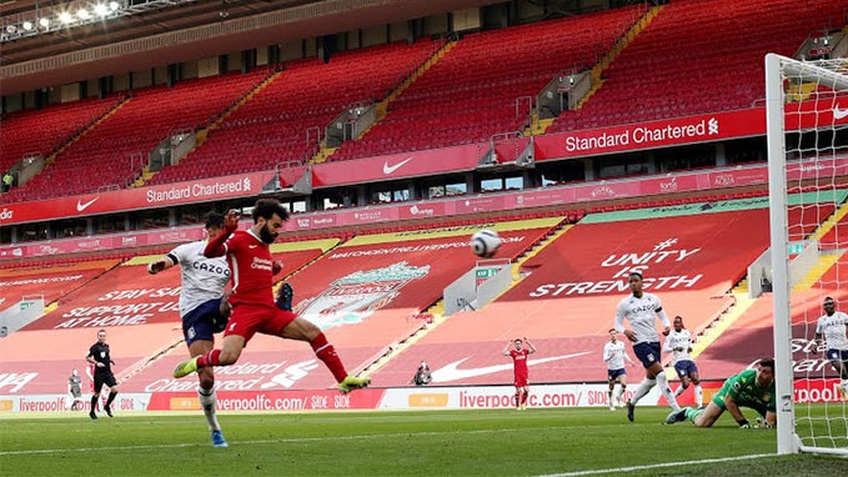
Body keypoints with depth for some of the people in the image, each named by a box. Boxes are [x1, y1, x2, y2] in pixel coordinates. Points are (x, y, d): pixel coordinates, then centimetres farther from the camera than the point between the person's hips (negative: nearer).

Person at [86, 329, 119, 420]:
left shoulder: (106, 346, 12)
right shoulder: (95, 347, -8)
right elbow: (87, 358, -13)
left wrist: (110, 361, 11)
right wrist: (96, 363, -24)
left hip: (108, 372, 6)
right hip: (99, 373, -6)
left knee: (115, 389, -8)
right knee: (97, 393, 2)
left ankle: (107, 406, 14)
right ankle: (92, 412, 18)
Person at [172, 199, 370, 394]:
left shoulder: (265, 246, 20)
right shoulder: (239, 240, -4)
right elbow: (209, 252, -21)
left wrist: (274, 270, 14)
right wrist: (227, 231, -36)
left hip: (270, 312, 7)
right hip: (245, 310, -7)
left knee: (313, 332, -2)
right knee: (228, 356, -28)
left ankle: (344, 380, 4)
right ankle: (196, 363, 4)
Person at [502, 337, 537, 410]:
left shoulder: (525, 351, 7)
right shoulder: (513, 352, 3)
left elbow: (534, 350, -7)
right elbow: (504, 353, -11)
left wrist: (527, 342, -10)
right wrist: (508, 344, -11)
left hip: (525, 373, 2)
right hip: (517, 374, -2)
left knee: (526, 390, -3)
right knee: (518, 390, -1)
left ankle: (523, 403, 19)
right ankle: (517, 405, 10)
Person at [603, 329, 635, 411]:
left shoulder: (621, 344, 4)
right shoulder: (607, 346, -8)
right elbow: (605, 359, -16)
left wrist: (630, 361, 20)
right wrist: (610, 357, -34)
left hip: (621, 368, 2)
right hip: (611, 369, -2)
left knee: (624, 384, -17)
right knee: (611, 387, 6)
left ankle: (619, 397, 10)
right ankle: (611, 403, 25)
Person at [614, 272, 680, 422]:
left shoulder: (653, 299, 8)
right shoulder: (625, 304, -2)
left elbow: (662, 315, 16)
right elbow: (617, 324, 3)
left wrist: (667, 326, -5)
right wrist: (625, 331, -18)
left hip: (655, 341, 6)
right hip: (640, 343, -6)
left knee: (651, 378, 13)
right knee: (660, 374, -17)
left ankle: (632, 403, 34)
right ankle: (676, 410, -16)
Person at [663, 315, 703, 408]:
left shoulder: (686, 333, 14)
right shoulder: (671, 335, -1)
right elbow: (664, 349, -5)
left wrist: (690, 348, 8)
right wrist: (675, 348, -20)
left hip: (689, 360, 5)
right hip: (679, 361, -5)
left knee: (696, 380, -12)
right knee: (685, 384, -16)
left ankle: (700, 404, -14)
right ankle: (672, 398, 9)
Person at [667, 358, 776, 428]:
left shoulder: (774, 389, -36)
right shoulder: (746, 376, -42)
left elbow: (770, 420, -31)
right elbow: (729, 401, -28)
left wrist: (767, 423, -53)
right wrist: (743, 422, -28)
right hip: (731, 392, -4)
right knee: (701, 423, -17)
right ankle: (689, 412, 26)